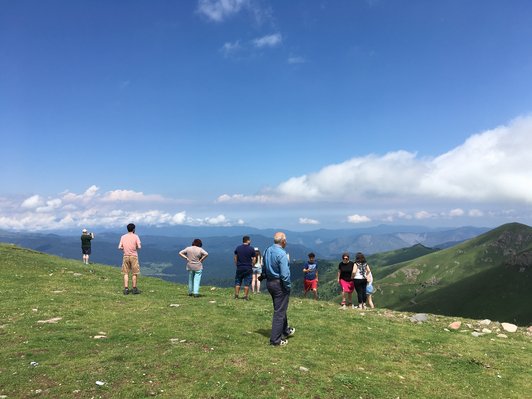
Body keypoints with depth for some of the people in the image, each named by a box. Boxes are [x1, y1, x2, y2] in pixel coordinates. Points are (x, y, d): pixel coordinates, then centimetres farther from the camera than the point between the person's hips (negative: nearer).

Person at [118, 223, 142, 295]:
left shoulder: (123, 237, 4)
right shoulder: (135, 236, -6)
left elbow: (119, 247, -1)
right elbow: (139, 247, -12)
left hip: (126, 256, 3)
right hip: (133, 256, -3)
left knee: (126, 273, 8)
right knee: (134, 273, 7)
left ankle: (126, 289, 5)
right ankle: (134, 289, 13)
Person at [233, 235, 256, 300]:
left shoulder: (238, 248, 4)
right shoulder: (251, 249, -6)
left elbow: (235, 258, 8)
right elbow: (254, 260, -4)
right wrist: (252, 265, 11)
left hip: (239, 268, 3)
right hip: (248, 268, -3)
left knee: (237, 282, 12)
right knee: (247, 283, 4)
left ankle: (236, 295, 12)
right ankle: (245, 296, 5)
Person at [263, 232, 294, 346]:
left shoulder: (267, 251, 3)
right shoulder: (281, 254, -22)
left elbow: (265, 268, 11)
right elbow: (285, 274, -24)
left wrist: (267, 278, 18)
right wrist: (289, 287, -11)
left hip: (269, 282, 8)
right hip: (279, 284, -8)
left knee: (280, 308, 24)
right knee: (279, 311, 2)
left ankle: (285, 330, 42)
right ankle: (275, 340, 9)